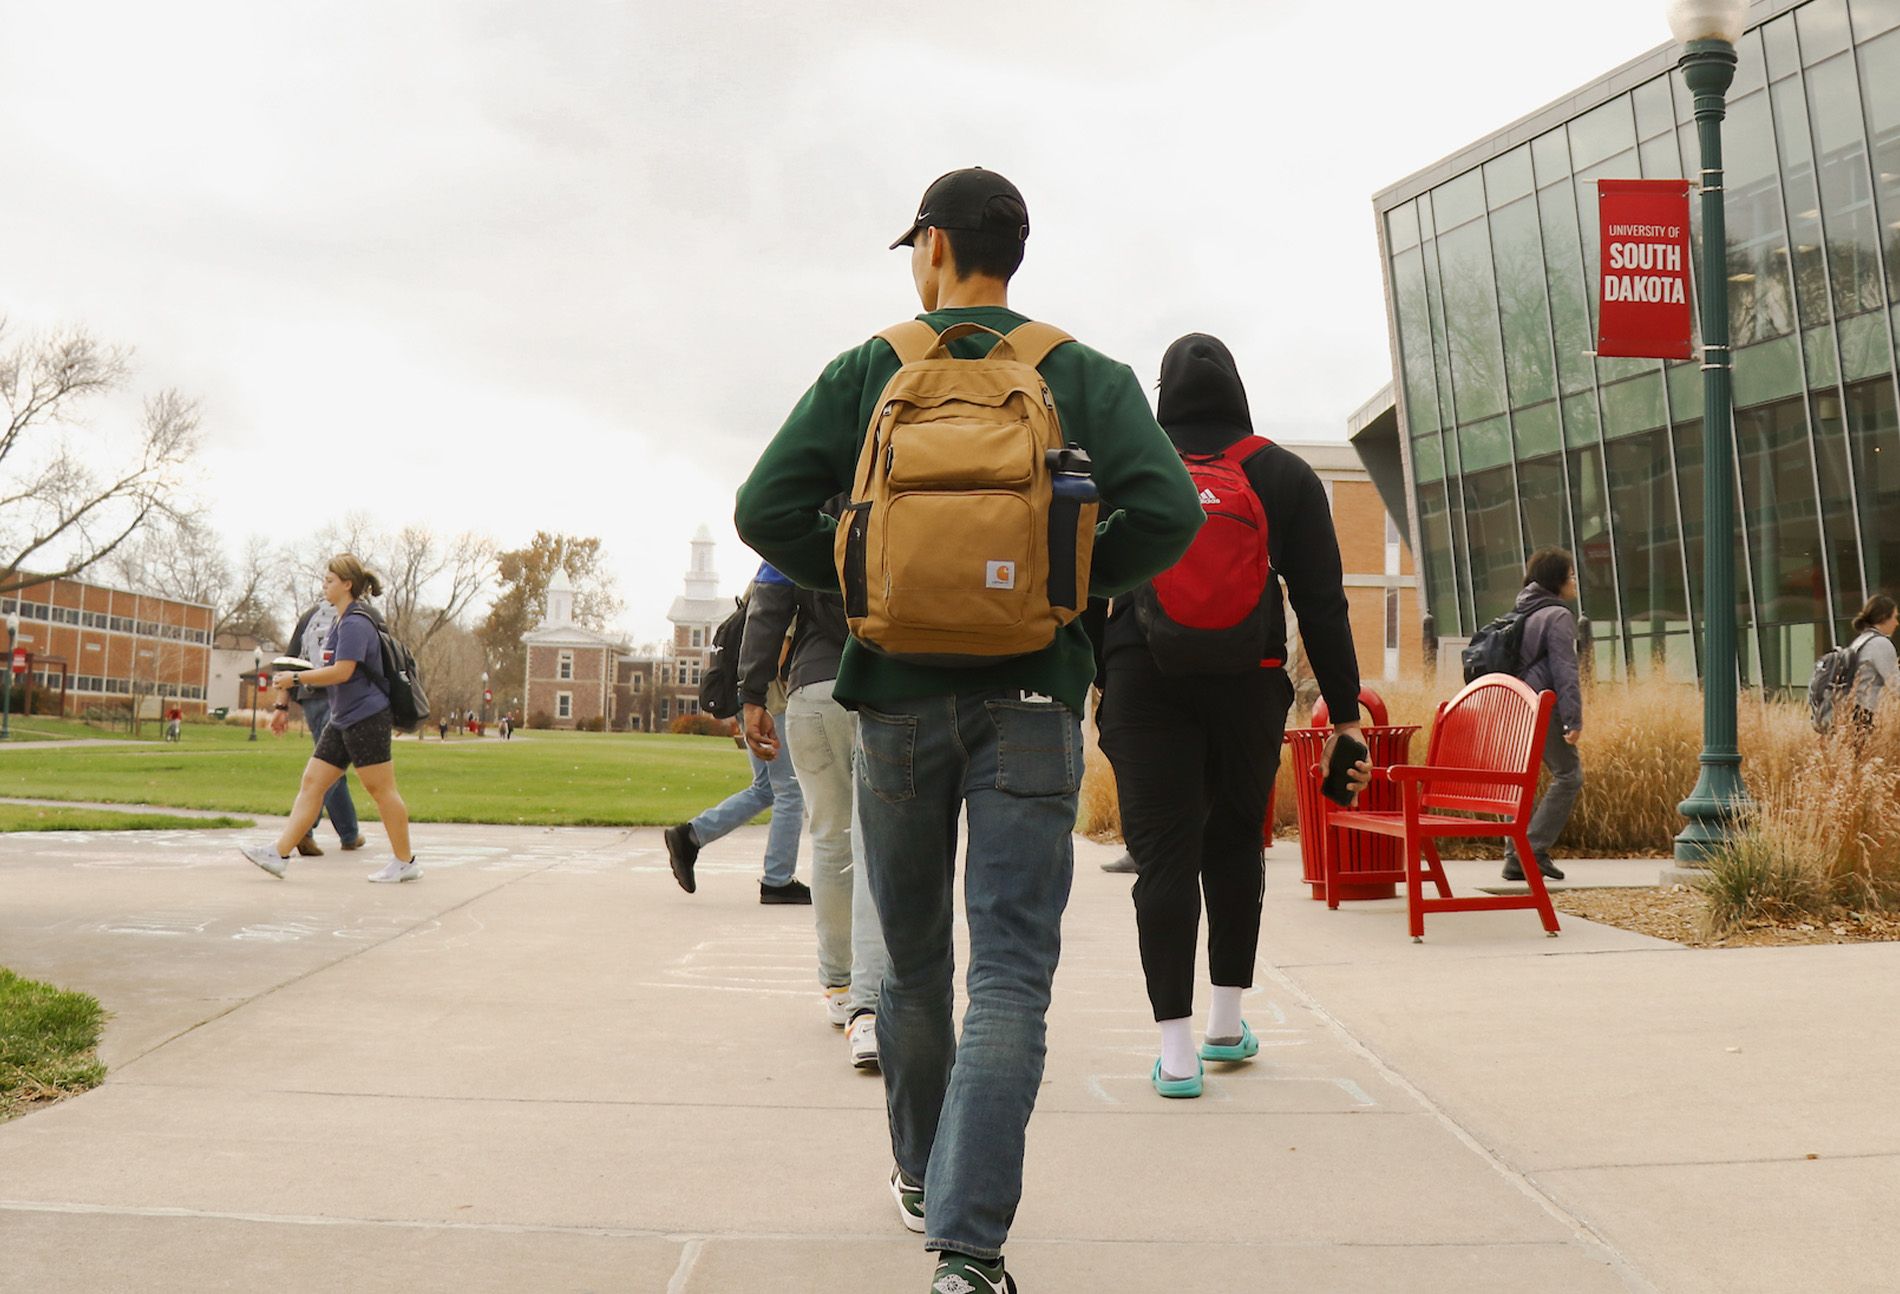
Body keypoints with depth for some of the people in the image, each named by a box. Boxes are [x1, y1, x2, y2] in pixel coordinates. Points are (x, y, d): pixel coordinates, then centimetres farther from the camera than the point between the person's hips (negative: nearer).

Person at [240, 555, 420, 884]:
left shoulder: (355, 623, -15)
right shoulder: (341, 622, 17)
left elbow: (342, 671, -23)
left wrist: (295, 678, -15)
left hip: (366, 717, -11)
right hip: (343, 720, 11)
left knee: (381, 788, -4)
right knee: (313, 782, 5)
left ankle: (405, 861, 4)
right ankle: (279, 853, 4)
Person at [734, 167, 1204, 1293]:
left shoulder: (868, 372, 5)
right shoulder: (1086, 375, 4)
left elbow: (768, 507, -4)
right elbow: (1167, 510, -9)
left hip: (899, 693, 1)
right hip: (1030, 697, -1)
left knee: (912, 959, 17)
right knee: (1010, 970, -4)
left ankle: (923, 1177, 34)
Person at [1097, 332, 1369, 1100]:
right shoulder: (1285, 475, 8)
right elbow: (1322, 603, 5)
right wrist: (1345, 711, 7)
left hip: (1145, 684, -1)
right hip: (1251, 687, 2)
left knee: (1163, 855, -2)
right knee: (1235, 844, 17)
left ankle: (1176, 1052, -3)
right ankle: (1228, 1024, 25)